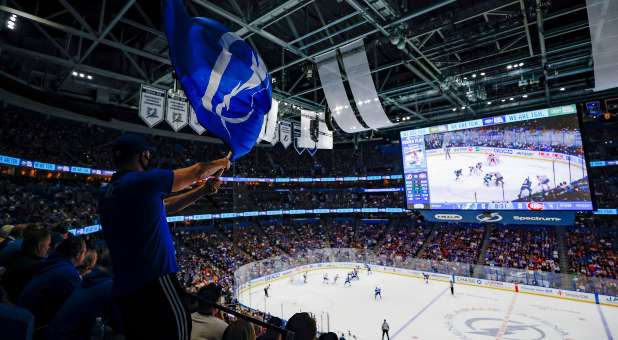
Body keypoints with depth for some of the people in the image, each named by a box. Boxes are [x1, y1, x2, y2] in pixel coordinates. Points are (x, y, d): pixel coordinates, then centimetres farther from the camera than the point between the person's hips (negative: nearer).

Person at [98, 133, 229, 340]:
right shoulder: (144, 180, -13)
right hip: (153, 281, -8)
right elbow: (197, 171, -2)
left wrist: (202, 191, 16)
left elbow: (162, 207, 18)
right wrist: (221, 164, 18)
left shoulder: (107, 194, 13)